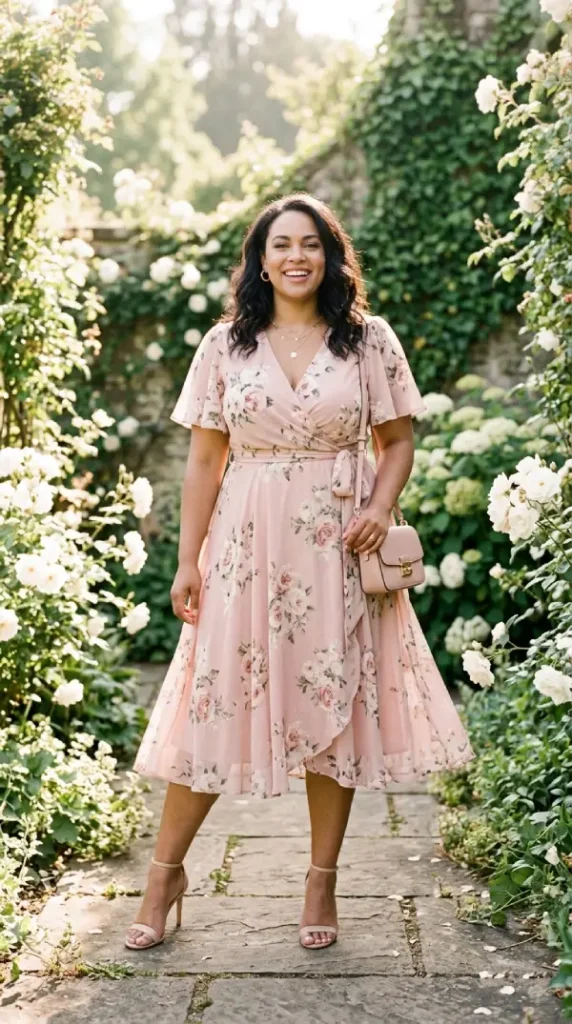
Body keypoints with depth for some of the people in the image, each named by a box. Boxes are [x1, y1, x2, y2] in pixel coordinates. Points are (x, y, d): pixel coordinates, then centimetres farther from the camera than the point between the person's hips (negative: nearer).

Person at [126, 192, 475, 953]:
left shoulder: (368, 340, 4)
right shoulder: (226, 344, 5)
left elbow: (398, 441, 7)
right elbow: (203, 460, 4)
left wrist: (381, 508, -12)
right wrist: (188, 562, 0)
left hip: (334, 549, 0)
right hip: (244, 546, 0)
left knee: (334, 710, 4)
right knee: (213, 704, 1)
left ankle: (322, 882, 18)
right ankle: (167, 871, 16)